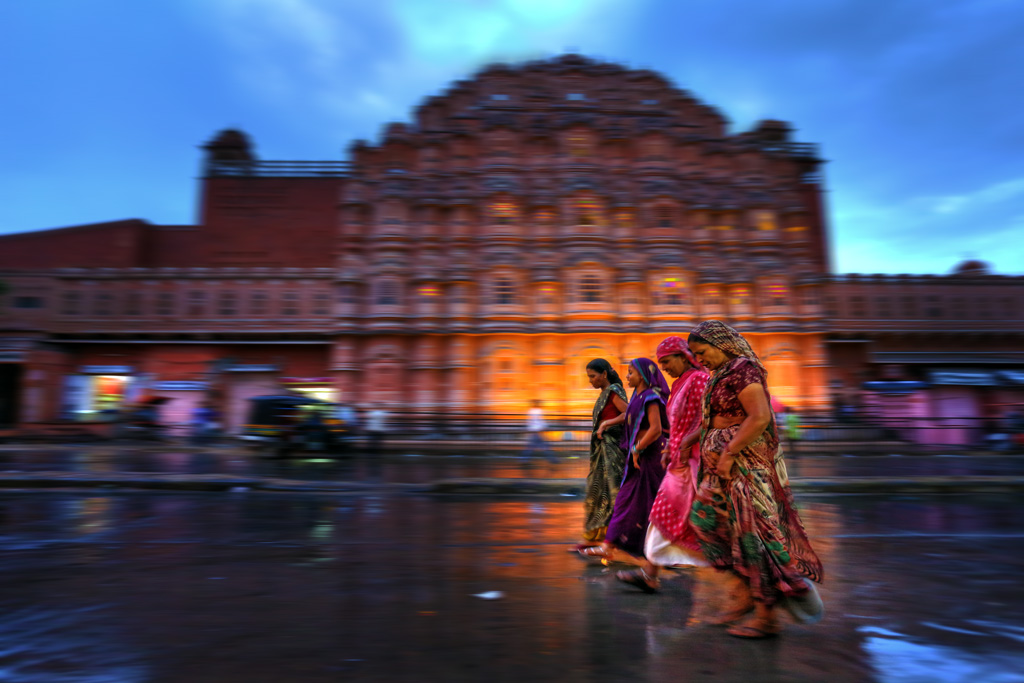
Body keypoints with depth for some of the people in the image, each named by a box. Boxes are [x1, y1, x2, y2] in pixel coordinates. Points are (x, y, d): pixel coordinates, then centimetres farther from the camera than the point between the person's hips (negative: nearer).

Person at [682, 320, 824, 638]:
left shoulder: (743, 369, -14)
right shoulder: (720, 376, 15)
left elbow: (759, 418, -24)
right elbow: (711, 421, 21)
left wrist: (728, 454, -20)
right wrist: (685, 441, 14)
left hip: (746, 464, -10)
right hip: (725, 468, 10)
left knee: (754, 534, -1)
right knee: (705, 520, 10)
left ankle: (767, 616, 13)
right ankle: (752, 596, 21)